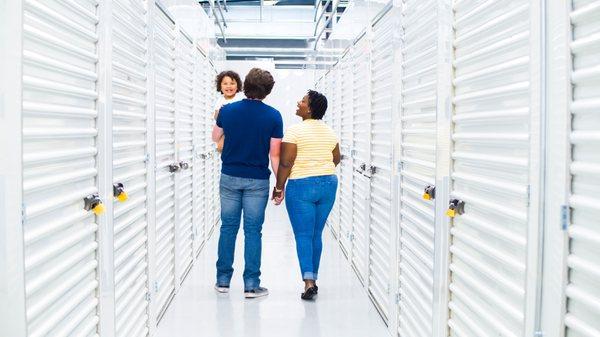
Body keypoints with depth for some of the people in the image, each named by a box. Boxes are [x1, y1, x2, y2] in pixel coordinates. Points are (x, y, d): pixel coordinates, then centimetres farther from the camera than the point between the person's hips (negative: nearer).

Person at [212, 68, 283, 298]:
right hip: (257, 180, -2)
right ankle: (251, 285, 4)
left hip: (230, 177, 2)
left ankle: (223, 280, 18)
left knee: (228, 227, 12)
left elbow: (215, 137, 16)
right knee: (253, 231, 3)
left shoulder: (227, 110, -2)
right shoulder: (273, 116, -8)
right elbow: (275, 154, -8)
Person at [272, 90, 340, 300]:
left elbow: (285, 162, -15)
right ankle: (313, 278, 20)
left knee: (303, 235, -2)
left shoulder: (295, 131, -12)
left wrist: (279, 187, -5)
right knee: (316, 234, 13)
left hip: (301, 187, -6)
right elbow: (336, 159, 19)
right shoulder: (329, 132, 7)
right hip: (328, 184, 6)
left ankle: (309, 281, -12)